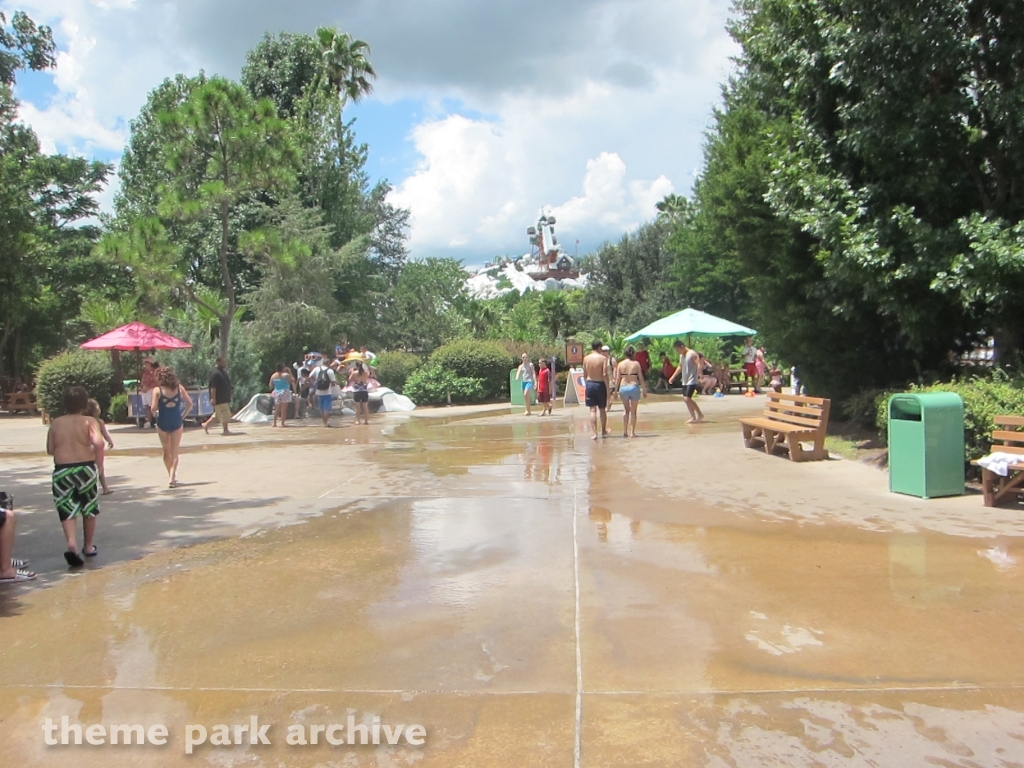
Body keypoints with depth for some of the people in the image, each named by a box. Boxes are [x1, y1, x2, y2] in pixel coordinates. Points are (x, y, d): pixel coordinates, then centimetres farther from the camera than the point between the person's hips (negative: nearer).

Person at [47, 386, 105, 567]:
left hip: (62, 470, 1)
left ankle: (72, 545, -18)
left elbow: (50, 449, 6)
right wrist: (99, 460, -5)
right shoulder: (89, 421, -6)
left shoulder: (56, 423, 4)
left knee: (66, 510, 5)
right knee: (89, 509, 16)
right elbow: (98, 443, -21)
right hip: (85, 468, -1)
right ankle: (88, 546, 28)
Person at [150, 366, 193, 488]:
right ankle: (172, 478, -5)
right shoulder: (179, 388, -1)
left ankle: (171, 477, 24)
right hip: (177, 422, 1)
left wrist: (155, 414, 6)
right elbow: (189, 403, -3)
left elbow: (154, 408, -15)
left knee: (167, 451, 17)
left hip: (163, 423, -1)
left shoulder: (157, 390, -8)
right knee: (174, 453, 6)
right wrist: (183, 416, 6)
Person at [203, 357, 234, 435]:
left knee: (218, 414, 17)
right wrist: (213, 398, -24)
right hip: (219, 399, -10)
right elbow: (213, 387, -21)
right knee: (225, 415, -5)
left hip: (224, 398, 10)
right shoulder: (215, 373, -17)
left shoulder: (223, 372, 14)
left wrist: (228, 396, 23)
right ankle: (225, 430, 4)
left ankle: (206, 424, 27)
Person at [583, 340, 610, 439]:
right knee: (602, 409, 14)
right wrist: (607, 388, -8)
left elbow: (584, 375, 5)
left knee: (592, 410, 2)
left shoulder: (586, 358, 2)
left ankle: (595, 433, -7)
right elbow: (605, 374, -13)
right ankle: (603, 431, 29)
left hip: (589, 384, 2)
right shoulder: (603, 358, -8)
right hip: (600, 384, -2)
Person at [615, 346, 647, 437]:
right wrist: (644, 390, 5)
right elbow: (641, 378, -3)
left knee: (626, 410, 19)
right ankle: (632, 432, 7)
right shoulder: (636, 364, -4)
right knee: (633, 411, 9)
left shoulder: (620, 364, 1)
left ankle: (625, 431, 15)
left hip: (623, 388, 2)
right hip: (634, 388, -2)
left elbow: (617, 379, 0)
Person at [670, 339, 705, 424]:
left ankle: (700, 415, -5)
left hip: (692, 381, -9)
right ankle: (693, 417, 13)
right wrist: (673, 377, 29)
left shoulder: (692, 354, -12)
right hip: (685, 381, 9)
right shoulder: (681, 355, 15)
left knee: (687, 398, -16)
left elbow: (699, 365, -21)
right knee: (685, 399, 7)